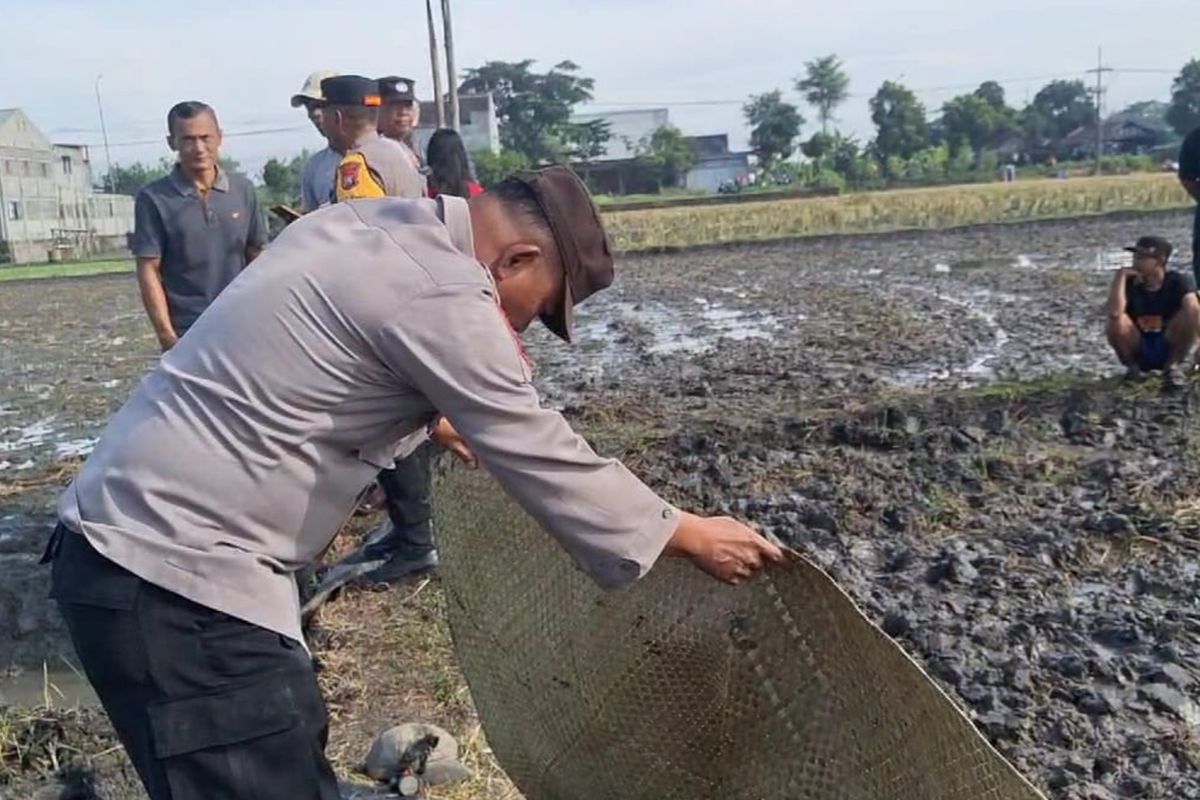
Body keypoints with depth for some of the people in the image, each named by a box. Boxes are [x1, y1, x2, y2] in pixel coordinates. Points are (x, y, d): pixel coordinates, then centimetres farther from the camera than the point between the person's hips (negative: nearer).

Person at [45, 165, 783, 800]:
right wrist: (690, 535, -2)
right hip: (175, 570, -10)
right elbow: (544, 460, -14)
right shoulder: (442, 295, -19)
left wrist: (426, 417, 42)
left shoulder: (364, 225, 9)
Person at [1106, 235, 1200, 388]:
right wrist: (1121, 275, -28)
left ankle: (1172, 366, -5)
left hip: (1168, 349, 0)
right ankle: (1133, 367, -3)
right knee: (1117, 322, -29)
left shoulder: (1178, 281, -14)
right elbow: (1114, 312, -33)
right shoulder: (1130, 283, -12)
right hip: (1137, 351, 0)